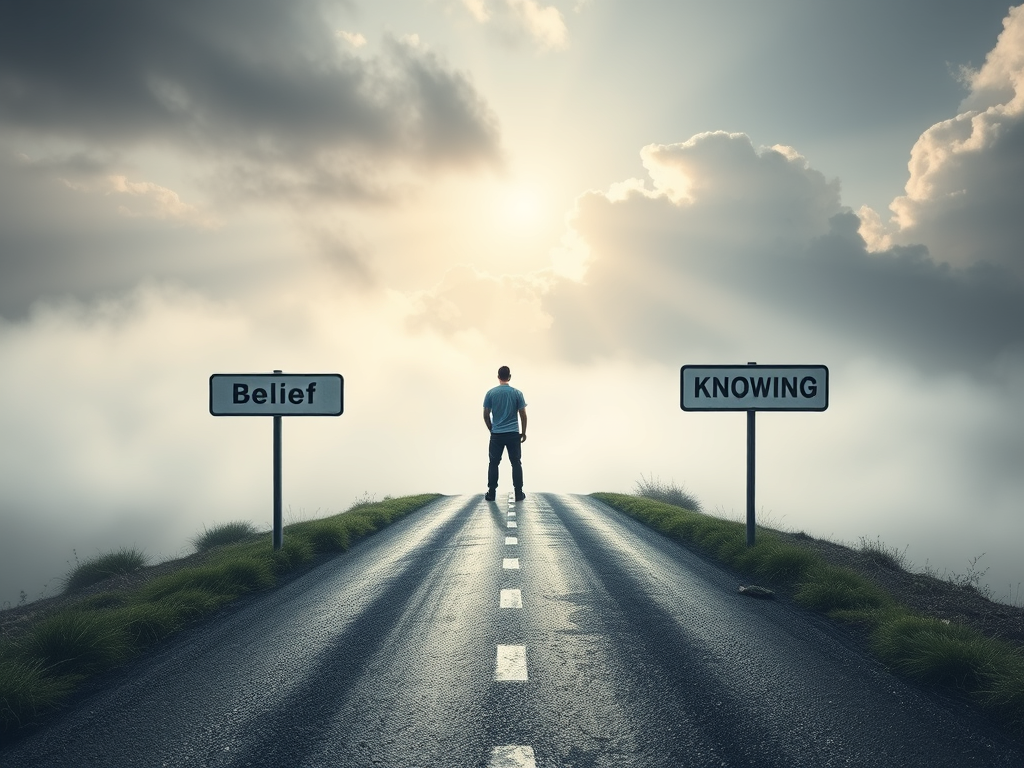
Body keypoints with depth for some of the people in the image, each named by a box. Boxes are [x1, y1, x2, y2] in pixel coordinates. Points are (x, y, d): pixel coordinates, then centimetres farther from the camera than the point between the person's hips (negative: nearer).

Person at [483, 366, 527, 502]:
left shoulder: (491, 393, -2)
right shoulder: (517, 393, -3)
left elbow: (486, 415, 0)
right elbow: (523, 415, -2)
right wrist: (524, 432, 10)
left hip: (496, 435, 0)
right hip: (513, 434, 0)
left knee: (494, 463, 9)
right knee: (516, 463, 6)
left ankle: (491, 493, 7)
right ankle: (518, 493, 4)